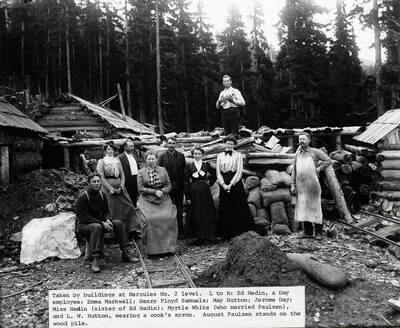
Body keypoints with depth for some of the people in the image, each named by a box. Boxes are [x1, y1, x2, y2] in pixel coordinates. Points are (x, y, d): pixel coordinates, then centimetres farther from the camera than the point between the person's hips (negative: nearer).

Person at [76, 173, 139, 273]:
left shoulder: (102, 195, 2)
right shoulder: (83, 197, -17)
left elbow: (106, 211, 8)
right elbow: (84, 217, -20)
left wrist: (107, 220, -16)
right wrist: (102, 223, -27)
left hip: (99, 221, 6)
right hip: (84, 225, -6)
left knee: (118, 223, -15)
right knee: (97, 227, -39)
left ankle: (125, 254, -12)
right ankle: (95, 260, -40)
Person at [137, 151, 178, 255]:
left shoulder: (163, 170, 12)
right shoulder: (141, 172, 6)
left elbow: (168, 185, 9)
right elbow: (140, 188, -1)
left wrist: (162, 191, -10)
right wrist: (155, 191, -11)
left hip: (163, 200, 2)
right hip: (148, 201, -2)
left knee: (168, 218, -19)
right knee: (151, 220, -22)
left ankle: (167, 246, -6)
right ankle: (152, 249, -12)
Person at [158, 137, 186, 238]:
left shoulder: (181, 156, 6)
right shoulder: (162, 156, 2)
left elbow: (184, 170, 6)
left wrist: (183, 182, -3)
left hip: (179, 185, 1)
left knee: (179, 209, 6)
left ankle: (180, 231, 14)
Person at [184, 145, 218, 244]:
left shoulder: (207, 165, 4)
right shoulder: (189, 166, 1)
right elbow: (186, 182, -1)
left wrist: (209, 182, 1)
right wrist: (187, 197, -5)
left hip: (205, 191, 1)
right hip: (194, 192, -1)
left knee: (207, 213, 4)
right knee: (196, 215, 2)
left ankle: (207, 235, 17)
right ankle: (199, 236, 12)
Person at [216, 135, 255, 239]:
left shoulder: (238, 155, 2)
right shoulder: (220, 156, 9)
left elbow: (239, 172, -5)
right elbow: (218, 172, 5)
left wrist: (231, 184, -13)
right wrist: (223, 184, -9)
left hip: (235, 183, -2)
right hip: (224, 185, 2)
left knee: (238, 208, -1)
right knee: (226, 210, 4)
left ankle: (241, 231, 10)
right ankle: (228, 234, 13)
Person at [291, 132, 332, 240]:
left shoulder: (315, 152, 5)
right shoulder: (297, 154, 16)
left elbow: (328, 160, 5)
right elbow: (294, 170, 16)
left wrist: (318, 168, -3)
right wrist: (293, 184, 10)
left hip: (312, 184, -4)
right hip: (300, 185, 4)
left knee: (315, 207, -2)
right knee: (302, 207, 5)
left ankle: (318, 232, 5)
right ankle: (308, 232, 13)